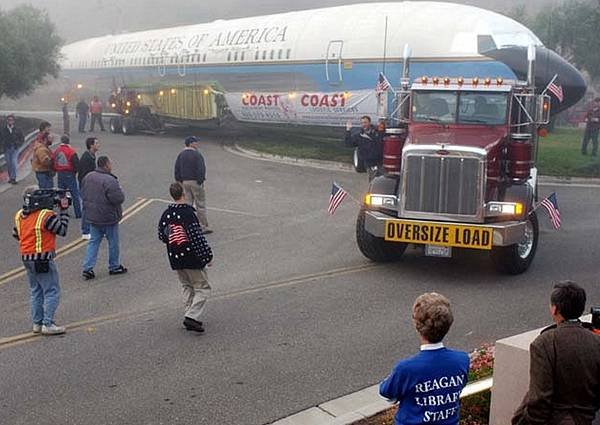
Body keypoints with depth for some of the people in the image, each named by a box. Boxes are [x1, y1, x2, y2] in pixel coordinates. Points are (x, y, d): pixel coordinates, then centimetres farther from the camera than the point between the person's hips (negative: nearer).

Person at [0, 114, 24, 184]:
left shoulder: (18, 130, 4)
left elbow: (22, 139, 9)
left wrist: (17, 143, -8)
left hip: (15, 149, -1)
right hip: (6, 149, 1)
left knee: (14, 163, -14)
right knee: (9, 164, 7)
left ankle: (13, 178, -12)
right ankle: (10, 177, 20)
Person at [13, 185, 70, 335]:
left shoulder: (19, 216, 4)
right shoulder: (46, 216, -19)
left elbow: (16, 235, 14)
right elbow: (63, 230, -10)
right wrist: (64, 210, -4)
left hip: (26, 259, 8)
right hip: (43, 260, -8)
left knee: (36, 291, 19)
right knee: (52, 292, 1)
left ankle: (37, 323, 24)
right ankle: (47, 324, 0)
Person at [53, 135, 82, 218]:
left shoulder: (56, 151, 4)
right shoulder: (71, 151, -14)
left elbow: (52, 163, 7)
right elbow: (77, 163, -15)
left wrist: (57, 170, 17)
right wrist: (75, 170, 4)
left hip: (60, 175, 5)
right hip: (69, 174, -5)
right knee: (75, 194, 1)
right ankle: (78, 214, 0)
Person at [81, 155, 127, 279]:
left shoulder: (88, 177, 3)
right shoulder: (109, 181, -24)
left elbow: (83, 194, 12)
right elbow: (119, 198, -26)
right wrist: (120, 190, -6)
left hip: (93, 217, 7)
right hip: (108, 218, -7)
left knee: (93, 242, 14)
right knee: (113, 243, 10)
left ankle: (87, 268, 8)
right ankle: (114, 267, 23)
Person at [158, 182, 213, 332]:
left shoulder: (166, 214, 2)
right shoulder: (188, 213, -19)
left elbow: (161, 235, 11)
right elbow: (197, 236, -21)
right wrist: (207, 255, -15)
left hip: (175, 258, 7)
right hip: (192, 258, -7)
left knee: (187, 287, 20)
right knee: (202, 288, 3)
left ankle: (190, 316, 19)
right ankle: (192, 316, -10)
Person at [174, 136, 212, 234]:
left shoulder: (181, 154, 7)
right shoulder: (197, 154, -14)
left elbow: (177, 168, 8)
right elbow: (201, 169, -20)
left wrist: (179, 180, 12)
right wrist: (200, 181, -14)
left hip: (185, 182, 7)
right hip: (195, 182, -7)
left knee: (188, 204, 11)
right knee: (200, 204, 1)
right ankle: (203, 227, 4)